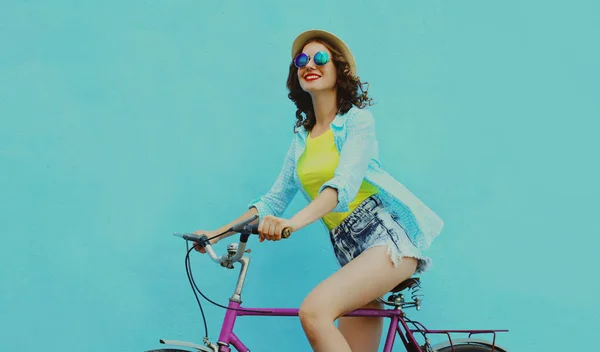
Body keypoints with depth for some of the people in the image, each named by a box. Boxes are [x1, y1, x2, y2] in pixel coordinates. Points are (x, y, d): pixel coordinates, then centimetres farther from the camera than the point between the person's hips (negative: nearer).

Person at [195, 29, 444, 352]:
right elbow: (274, 198, 16)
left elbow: (345, 182, -20)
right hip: (348, 249, 7)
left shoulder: (357, 119, -2)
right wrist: (218, 233, 5)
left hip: (385, 236, -7)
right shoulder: (302, 138, 17)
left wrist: (295, 221, -36)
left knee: (314, 311, -29)